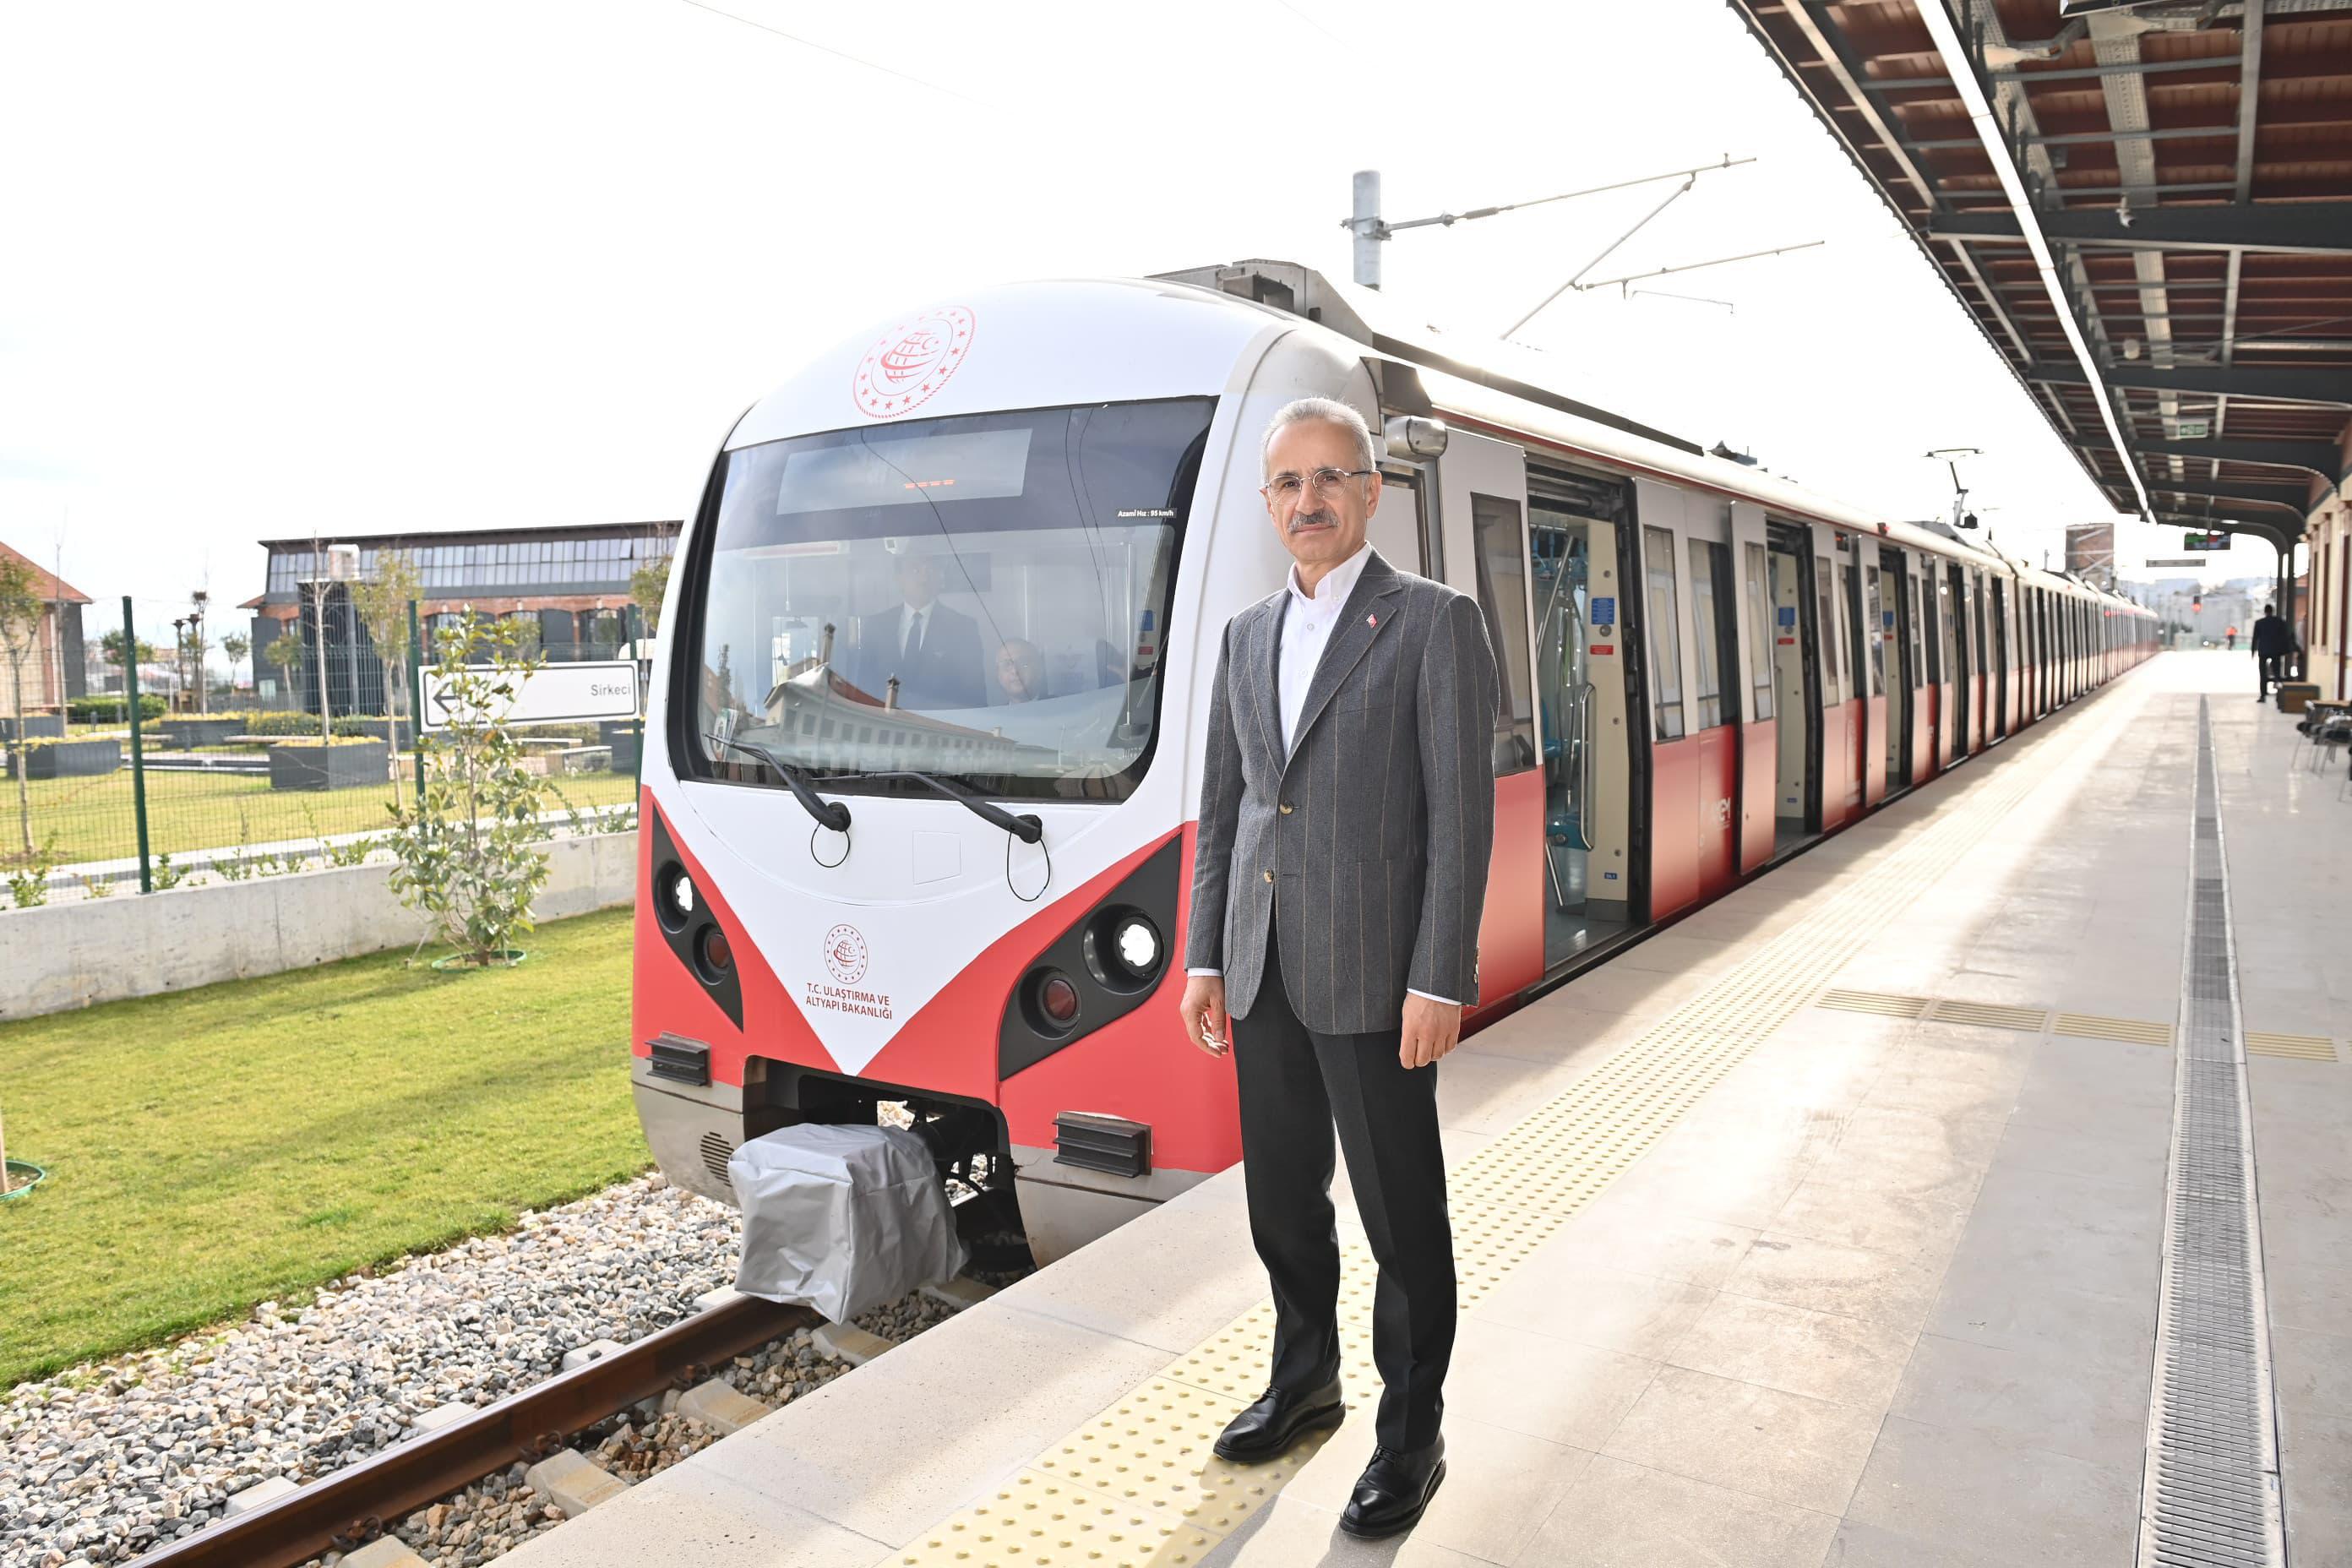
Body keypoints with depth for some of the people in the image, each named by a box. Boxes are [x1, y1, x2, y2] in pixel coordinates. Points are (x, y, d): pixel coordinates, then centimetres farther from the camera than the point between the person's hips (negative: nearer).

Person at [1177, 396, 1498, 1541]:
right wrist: (1205, 957, 9)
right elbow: (1221, 807, 14)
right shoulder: (1246, 635, 12)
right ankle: (1304, 1380, 38)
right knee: (1282, 1197, 17)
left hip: (1372, 976, -6)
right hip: (1262, 973, 6)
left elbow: (1462, 812, -11)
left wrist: (1441, 983, -15)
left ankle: (1410, 1438, 23)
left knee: (1401, 1217, 6)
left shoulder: (1435, 622, -6)